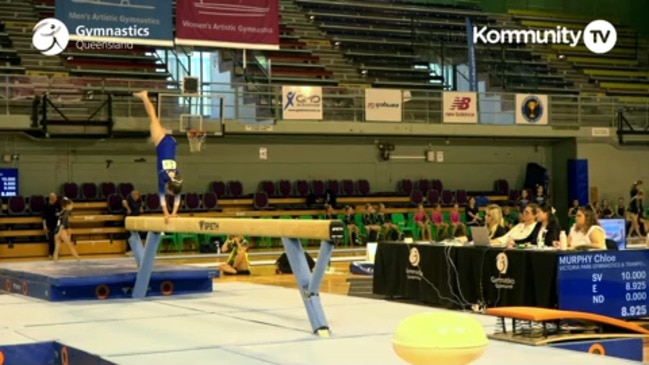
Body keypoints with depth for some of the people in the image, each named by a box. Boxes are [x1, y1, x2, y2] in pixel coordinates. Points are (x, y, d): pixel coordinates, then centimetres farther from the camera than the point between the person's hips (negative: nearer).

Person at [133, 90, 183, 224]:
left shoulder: (177, 178, -20)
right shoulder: (163, 176, -27)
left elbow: (177, 197, -11)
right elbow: (162, 197, -25)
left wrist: (173, 213, -11)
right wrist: (166, 214, -24)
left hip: (170, 141, 1)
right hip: (162, 142, -1)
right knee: (153, 117, 12)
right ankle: (144, 96, 25)